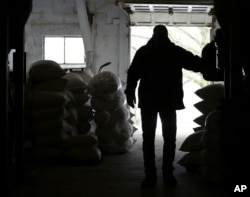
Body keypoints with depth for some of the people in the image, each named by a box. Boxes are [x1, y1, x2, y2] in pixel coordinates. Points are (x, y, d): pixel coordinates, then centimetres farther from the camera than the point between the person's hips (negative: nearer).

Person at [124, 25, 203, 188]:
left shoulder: (176, 52, 0)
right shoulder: (143, 52, 0)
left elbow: (195, 63, -7)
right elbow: (133, 73, -1)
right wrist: (130, 92, -13)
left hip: (169, 101, 1)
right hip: (148, 101, -1)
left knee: (170, 138, 5)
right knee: (148, 139, -1)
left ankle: (168, 172, 16)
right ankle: (150, 175, 4)